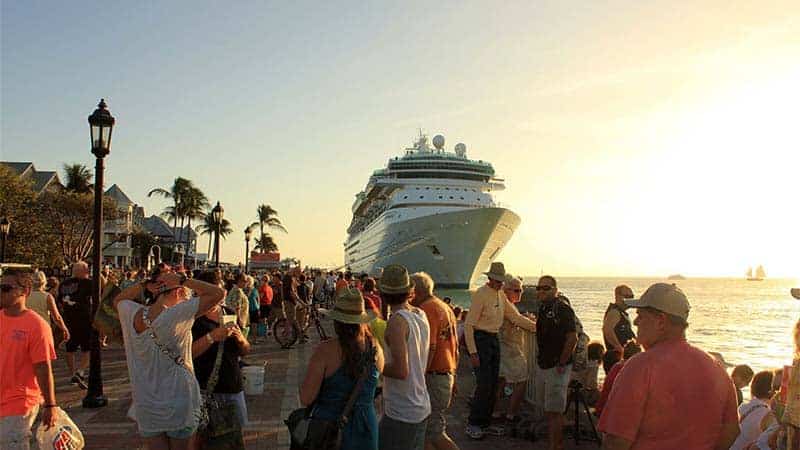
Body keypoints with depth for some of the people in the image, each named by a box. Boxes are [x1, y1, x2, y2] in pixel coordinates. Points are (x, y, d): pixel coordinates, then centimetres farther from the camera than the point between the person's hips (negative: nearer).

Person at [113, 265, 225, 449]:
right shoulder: (178, 314, -20)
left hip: (146, 406, 4)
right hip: (179, 405, -4)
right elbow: (218, 293, -19)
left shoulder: (133, 315, -7)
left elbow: (118, 300, 17)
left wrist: (144, 286, 2)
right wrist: (181, 279, -13)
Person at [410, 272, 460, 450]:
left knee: (434, 432, -5)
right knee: (427, 429, 16)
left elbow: (429, 348, -21)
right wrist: (453, 374, 24)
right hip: (447, 373, 10)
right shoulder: (445, 307, 16)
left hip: (434, 376, -10)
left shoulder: (426, 309, -14)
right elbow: (454, 344, 20)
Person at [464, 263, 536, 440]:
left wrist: (537, 326, 7)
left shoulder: (501, 294, 9)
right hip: (480, 339, -8)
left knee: (493, 385, 11)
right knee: (484, 384, -9)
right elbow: (469, 324, -17)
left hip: (494, 340, 8)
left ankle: (486, 423, 21)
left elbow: (516, 317, 16)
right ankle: (472, 424, 2)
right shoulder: (481, 294, -15)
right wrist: (473, 352, -20)